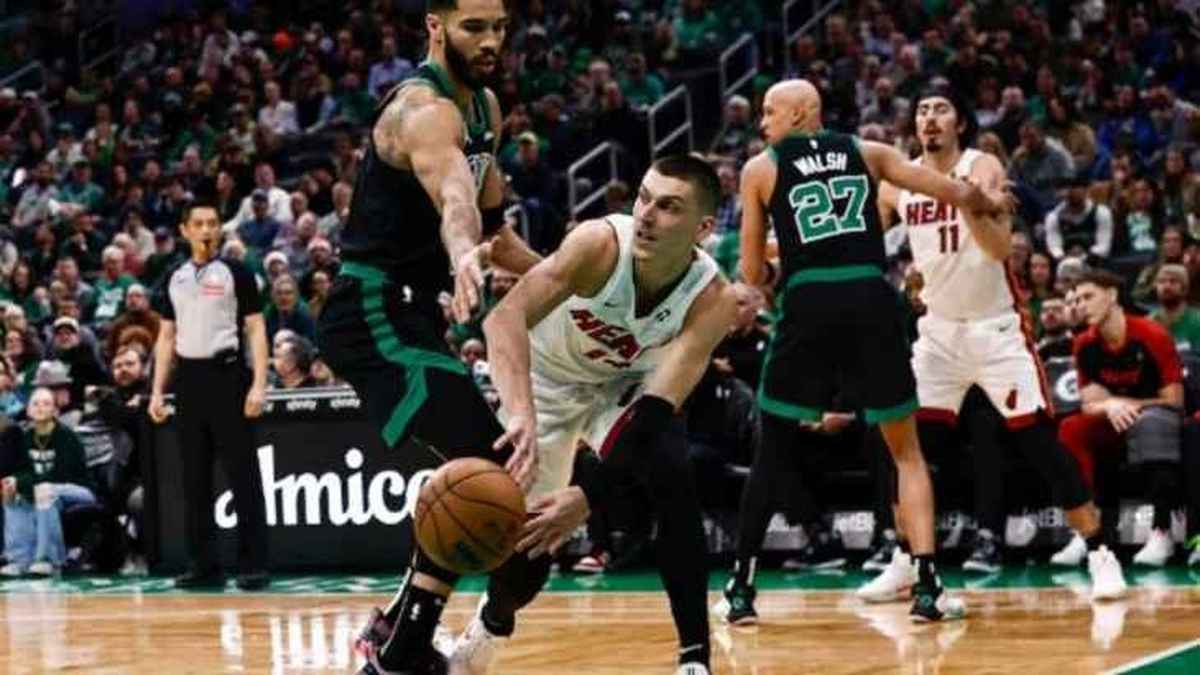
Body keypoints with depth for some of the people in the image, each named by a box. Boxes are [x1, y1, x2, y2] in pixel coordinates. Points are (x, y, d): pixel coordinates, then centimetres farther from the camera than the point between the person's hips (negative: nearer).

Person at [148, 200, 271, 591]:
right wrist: (157, 390, 9)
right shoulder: (175, 279, 13)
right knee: (194, 477, 6)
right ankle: (205, 565, 11)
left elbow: (256, 330, -4)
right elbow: (166, 337, 17)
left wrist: (259, 385, -14)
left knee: (242, 474, -6)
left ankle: (254, 565, -5)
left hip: (226, 375, -5)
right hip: (189, 379, 5)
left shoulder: (236, 273, 0)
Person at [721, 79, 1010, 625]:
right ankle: (927, 588, 2)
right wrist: (993, 203, 39)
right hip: (872, 301, 1)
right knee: (907, 451, 14)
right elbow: (954, 193, 17)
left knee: (771, 450, 14)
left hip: (809, 306, -1)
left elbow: (752, 274, 10)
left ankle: (741, 590, 12)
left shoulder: (760, 168, 11)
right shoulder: (866, 153, 16)